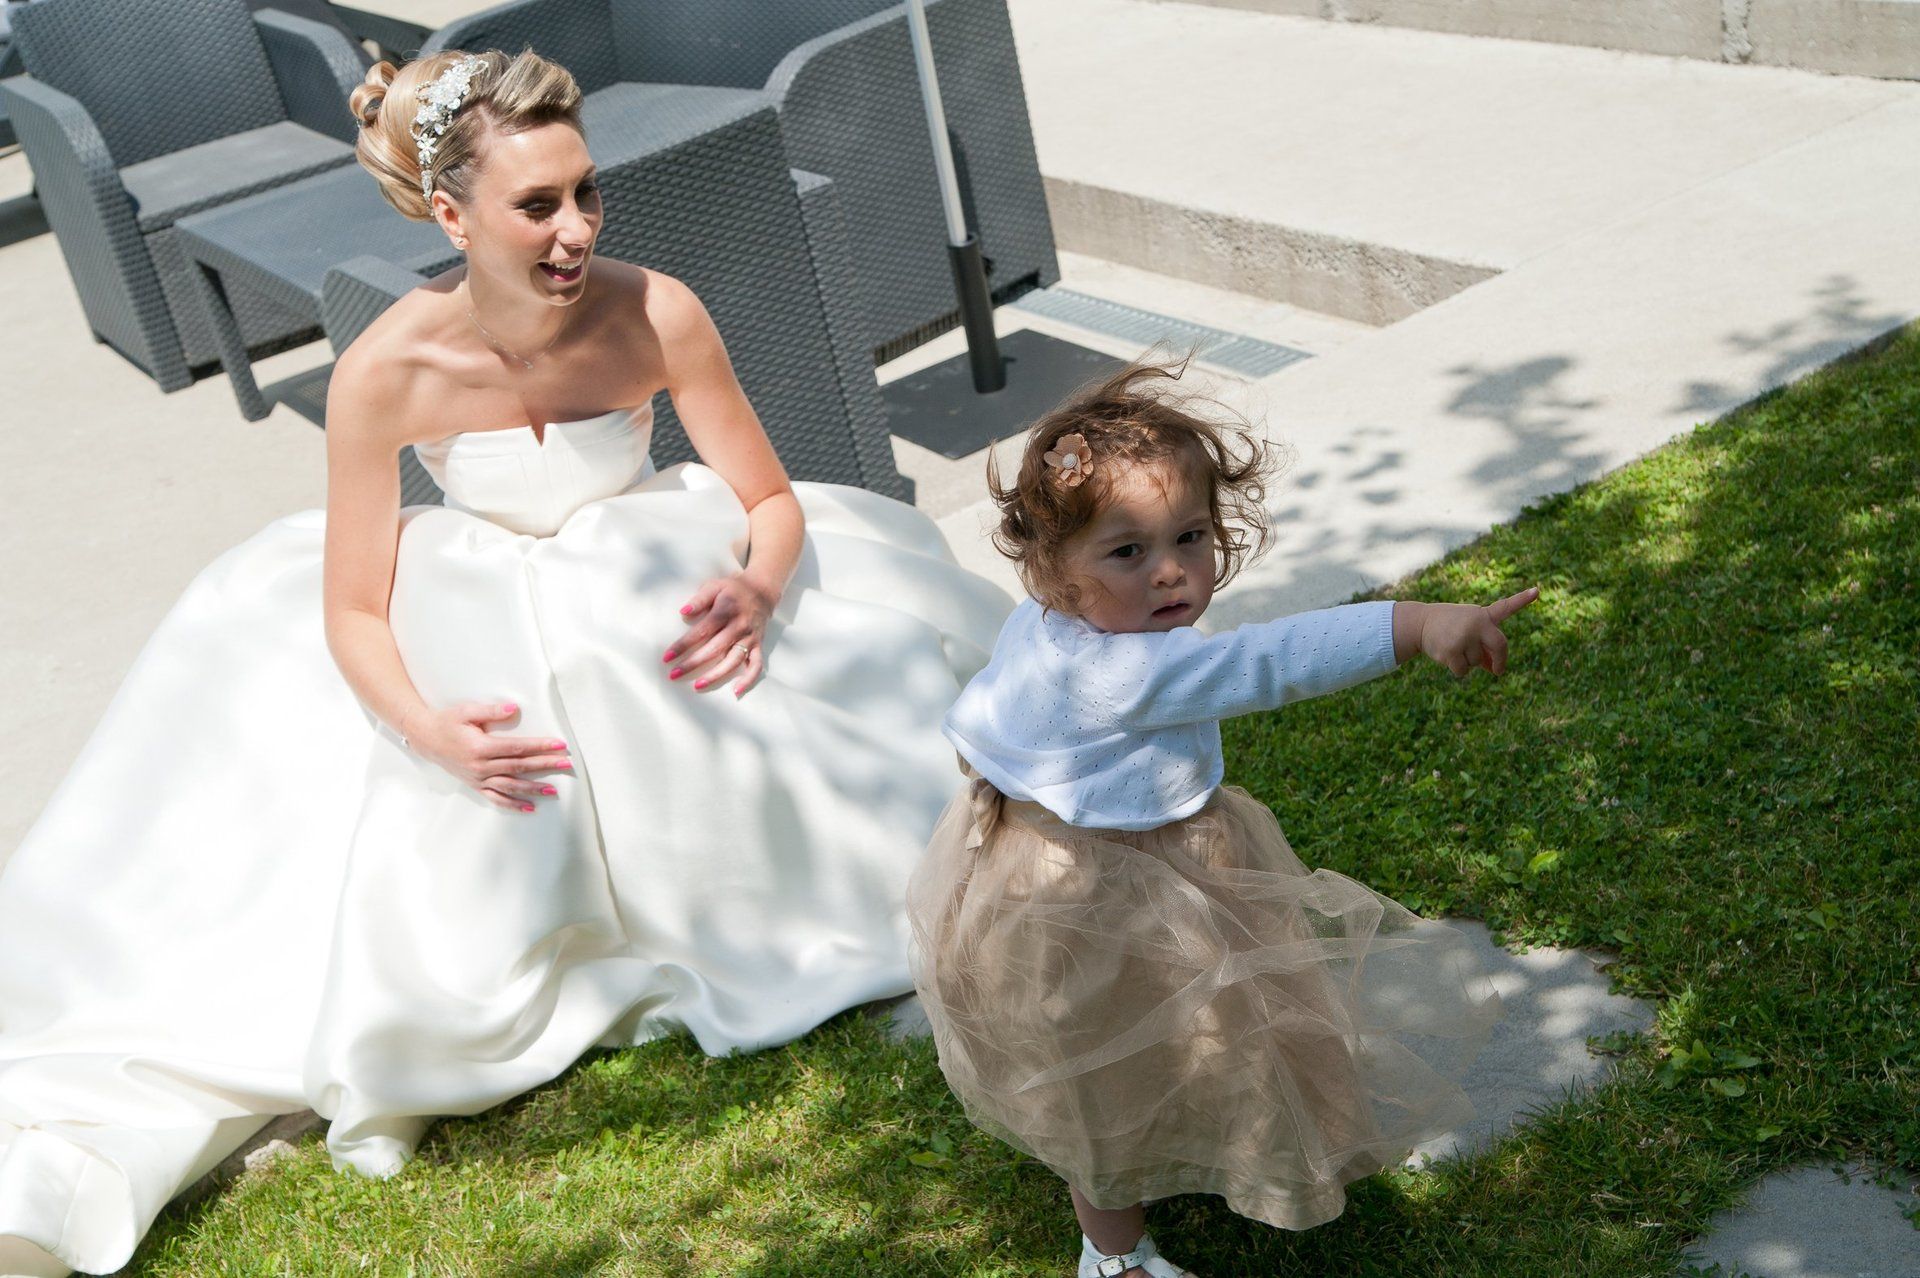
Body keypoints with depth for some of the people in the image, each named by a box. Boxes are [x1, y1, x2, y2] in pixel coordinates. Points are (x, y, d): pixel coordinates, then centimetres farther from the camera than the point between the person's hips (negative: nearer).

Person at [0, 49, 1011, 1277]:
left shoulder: (657, 314, -24)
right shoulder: (388, 370, -26)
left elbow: (772, 500, -11)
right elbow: (353, 609, -17)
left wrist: (759, 587, -36)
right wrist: (428, 729, -37)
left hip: (656, 609, 2)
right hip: (480, 648, -2)